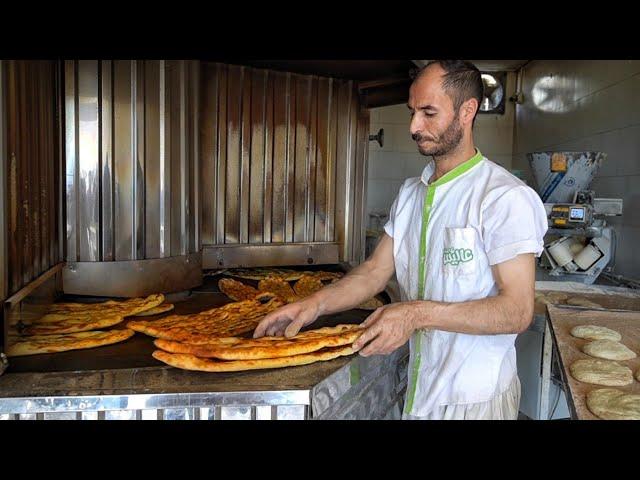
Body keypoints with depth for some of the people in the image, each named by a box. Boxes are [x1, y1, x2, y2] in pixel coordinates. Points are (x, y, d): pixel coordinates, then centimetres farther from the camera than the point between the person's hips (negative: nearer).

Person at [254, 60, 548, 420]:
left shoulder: (507, 198, -18)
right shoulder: (410, 193, 6)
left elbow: (517, 311, -22)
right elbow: (377, 270, 3)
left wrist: (419, 313, -30)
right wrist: (317, 303, -12)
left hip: (477, 398, -6)